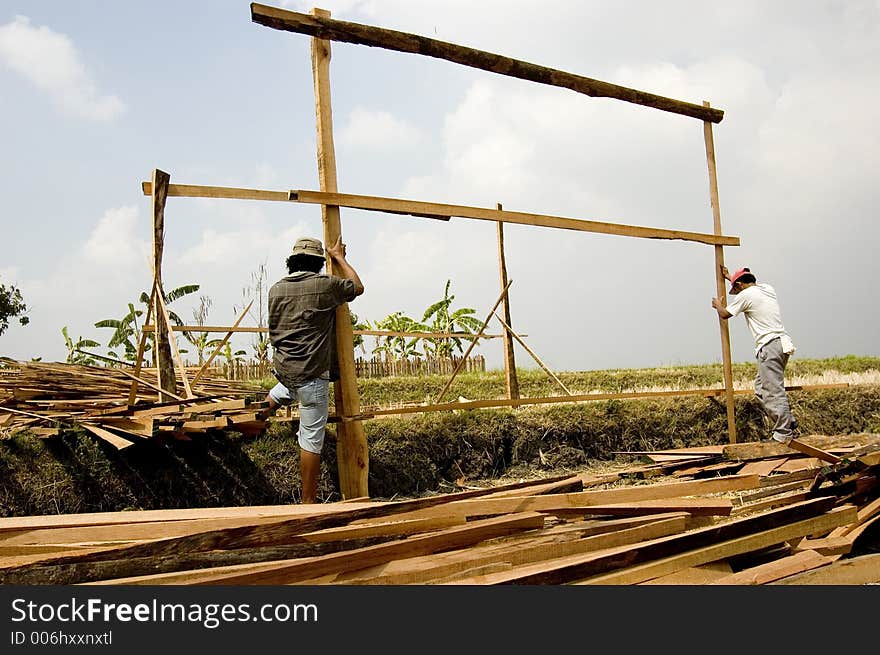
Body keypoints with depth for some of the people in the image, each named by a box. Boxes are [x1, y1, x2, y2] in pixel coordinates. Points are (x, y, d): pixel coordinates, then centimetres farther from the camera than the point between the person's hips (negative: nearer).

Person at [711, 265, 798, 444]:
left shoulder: (746, 295, -6)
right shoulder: (767, 288, 17)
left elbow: (725, 314, 9)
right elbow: (750, 283, 41)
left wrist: (718, 305, 30)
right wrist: (728, 276, 51)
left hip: (769, 346, -9)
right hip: (783, 343, 9)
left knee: (773, 391, -8)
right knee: (761, 387, 15)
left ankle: (784, 434, -8)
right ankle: (788, 424, 14)